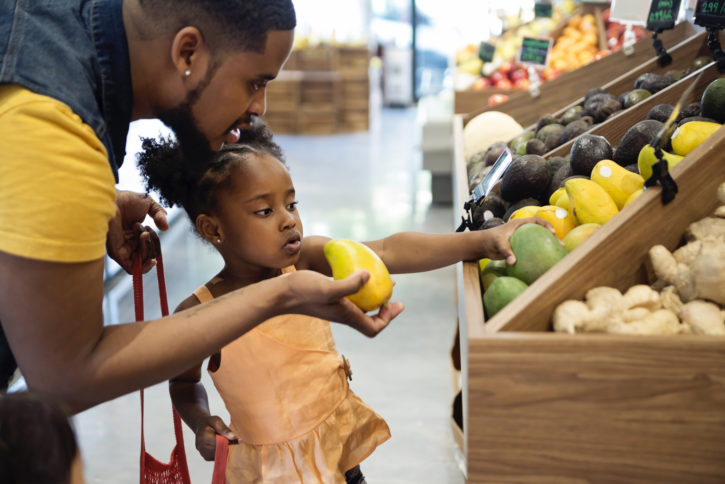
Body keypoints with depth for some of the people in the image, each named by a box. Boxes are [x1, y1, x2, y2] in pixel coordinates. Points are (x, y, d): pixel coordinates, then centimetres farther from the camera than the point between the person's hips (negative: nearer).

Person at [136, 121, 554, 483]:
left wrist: (481, 240, -36)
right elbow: (185, 383, 4)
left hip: (340, 446, 2)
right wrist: (202, 423, -17)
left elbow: (389, 252, -25)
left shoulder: (307, 261, -12)